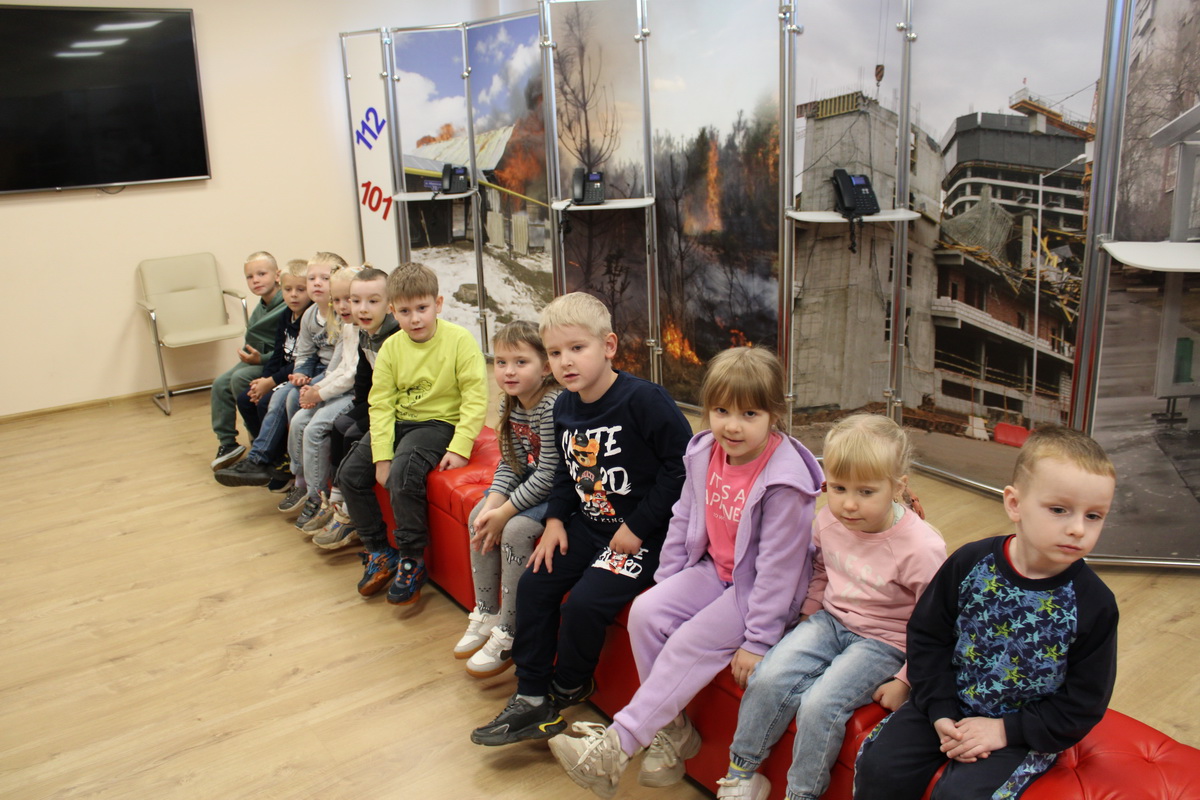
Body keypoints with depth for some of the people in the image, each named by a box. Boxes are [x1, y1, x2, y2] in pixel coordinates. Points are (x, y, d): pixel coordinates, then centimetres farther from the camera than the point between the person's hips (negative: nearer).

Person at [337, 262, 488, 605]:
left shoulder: (459, 340, -12)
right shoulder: (391, 348, 1)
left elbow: (476, 398, -14)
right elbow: (381, 403, -2)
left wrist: (459, 448, -22)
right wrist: (381, 456, -11)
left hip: (440, 422, -6)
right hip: (398, 422, 6)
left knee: (403, 475, -29)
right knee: (350, 473, -4)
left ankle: (412, 560, -8)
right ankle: (379, 550, 14)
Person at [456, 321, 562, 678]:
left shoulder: (552, 405, -28)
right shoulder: (510, 403, 0)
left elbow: (549, 474, -27)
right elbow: (508, 464, 2)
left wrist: (504, 513, -22)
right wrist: (492, 505, -14)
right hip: (531, 482, 10)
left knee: (515, 529, -23)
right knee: (478, 517, 2)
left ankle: (508, 635, -8)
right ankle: (486, 615, 15)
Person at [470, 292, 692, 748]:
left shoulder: (643, 400, -20)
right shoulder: (565, 407, 4)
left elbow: (682, 464, -20)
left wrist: (639, 527, -19)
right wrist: (556, 519, 2)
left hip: (642, 533, -8)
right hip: (588, 525, 8)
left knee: (584, 603, -19)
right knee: (533, 585, -2)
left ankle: (569, 690, 12)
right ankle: (532, 699, 10)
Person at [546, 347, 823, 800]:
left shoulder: (784, 481, -25)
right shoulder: (705, 454, -4)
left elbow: (778, 565, -23)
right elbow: (683, 519, 8)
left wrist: (758, 640, -20)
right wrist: (667, 582, 8)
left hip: (759, 590, -7)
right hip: (713, 571, 7)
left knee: (690, 643, -20)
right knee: (645, 613, -10)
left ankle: (614, 749, -13)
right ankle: (672, 729, 3)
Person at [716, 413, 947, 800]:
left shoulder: (922, 548, -24)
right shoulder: (828, 520, -6)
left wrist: (905, 682, -12)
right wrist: (809, 614, 10)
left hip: (883, 642, -5)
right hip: (829, 620, 5)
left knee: (819, 704, -23)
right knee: (769, 678, -14)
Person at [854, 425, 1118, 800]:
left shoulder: (1094, 604, -14)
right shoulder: (971, 563, -11)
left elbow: (1083, 704, -8)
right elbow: (928, 635, -1)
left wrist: (1005, 729, -16)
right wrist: (941, 714, -10)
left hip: (1024, 730, -2)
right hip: (948, 707, 2)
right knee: (880, 768, -11)